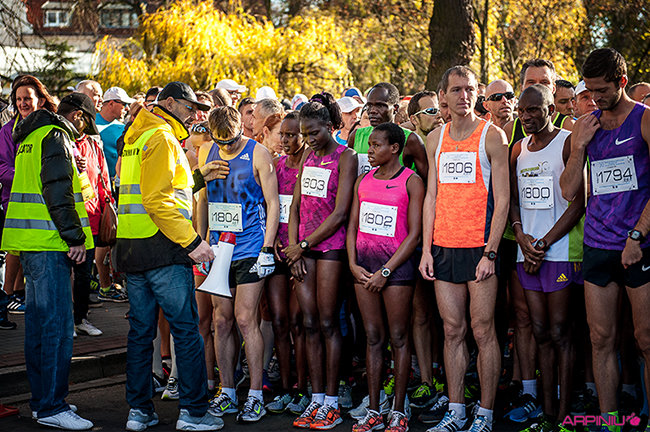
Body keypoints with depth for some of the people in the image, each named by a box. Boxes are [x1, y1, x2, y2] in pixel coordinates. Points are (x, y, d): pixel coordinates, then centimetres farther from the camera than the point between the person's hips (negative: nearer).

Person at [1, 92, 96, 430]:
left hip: (30, 240, 10)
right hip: (49, 242, -10)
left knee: (38, 321, 14)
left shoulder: (31, 136, 21)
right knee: (57, 324, -9)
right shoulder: (55, 137, -9)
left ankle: (41, 400, 21)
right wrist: (75, 237, -18)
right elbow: (57, 191, -20)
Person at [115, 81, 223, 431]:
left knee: (141, 330, 11)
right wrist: (192, 241, -19)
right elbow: (158, 200, -19)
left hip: (130, 245, 9)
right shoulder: (162, 138, -10)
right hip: (161, 246, -9)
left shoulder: (134, 138, 19)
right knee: (186, 329, -3)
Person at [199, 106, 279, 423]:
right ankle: (227, 393, 16)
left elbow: (272, 203, -5)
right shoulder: (207, 153, 9)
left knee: (245, 319, -7)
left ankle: (255, 396, 1)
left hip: (250, 249, -5)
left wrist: (267, 248, -11)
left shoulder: (258, 154, -6)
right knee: (222, 321, 7)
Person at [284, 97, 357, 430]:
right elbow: (296, 204, 13)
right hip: (303, 247, 6)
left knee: (328, 323, -3)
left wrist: (303, 245, -9)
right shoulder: (307, 156, 15)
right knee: (309, 324, 5)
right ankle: (316, 399, 11)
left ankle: (331, 403, 4)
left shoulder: (345, 157, -5)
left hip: (330, 245, -6)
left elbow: (339, 214, -11)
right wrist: (293, 247, 2)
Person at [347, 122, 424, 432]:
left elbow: (414, 233, -8)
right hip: (364, 264, 5)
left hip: (396, 263, -5)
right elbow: (352, 225, 14)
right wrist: (353, 264, 0)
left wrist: (386, 271, -13)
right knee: (373, 337, 7)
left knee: (398, 337, -1)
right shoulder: (363, 181, 13)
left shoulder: (411, 182, -3)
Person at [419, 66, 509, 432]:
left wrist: (491, 252, -13)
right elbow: (431, 197, 14)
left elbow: (502, 199, -5)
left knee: (483, 330, -1)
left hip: (479, 247, -4)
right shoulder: (436, 139, 12)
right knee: (453, 331, 8)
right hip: (443, 247, 5)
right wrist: (426, 249, 6)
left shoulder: (492, 135, -2)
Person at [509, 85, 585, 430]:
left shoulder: (568, 143, -4)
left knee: (560, 334, -4)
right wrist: (521, 236, -3)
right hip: (527, 252, 6)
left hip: (560, 250, -6)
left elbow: (579, 201, -9)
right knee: (541, 333, 7)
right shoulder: (518, 149, 15)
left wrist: (544, 244, -12)